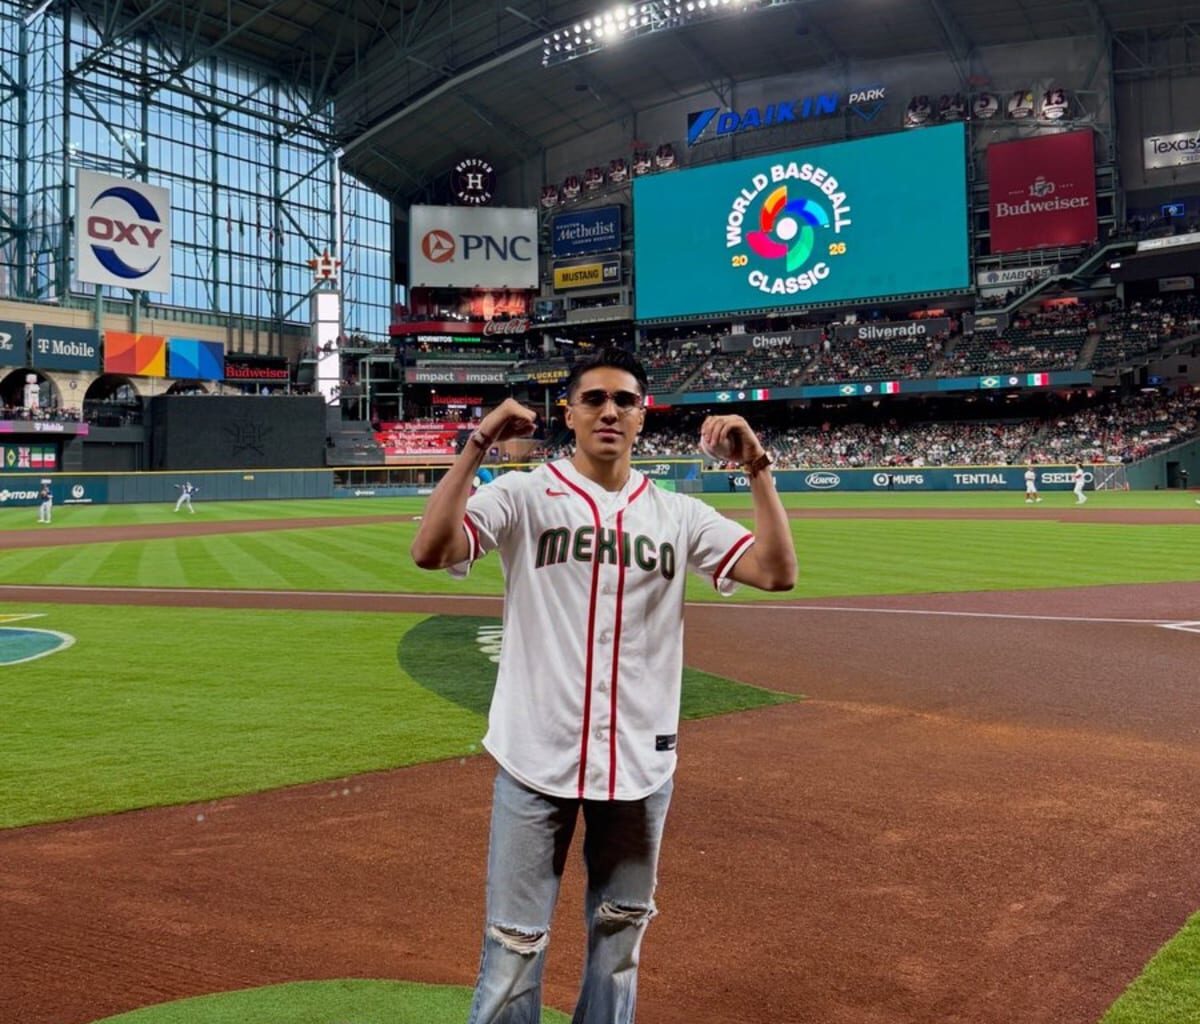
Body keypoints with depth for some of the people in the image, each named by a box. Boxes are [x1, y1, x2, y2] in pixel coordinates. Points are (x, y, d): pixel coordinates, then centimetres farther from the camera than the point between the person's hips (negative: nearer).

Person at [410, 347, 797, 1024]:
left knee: (621, 935, 18)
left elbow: (778, 572, -5)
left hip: (641, 763, 3)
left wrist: (757, 468, -12)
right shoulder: (523, 497, -3)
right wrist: (477, 449, -23)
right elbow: (430, 552, -18)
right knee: (515, 944, 5)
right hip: (537, 760, -2)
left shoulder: (677, 514, 5)